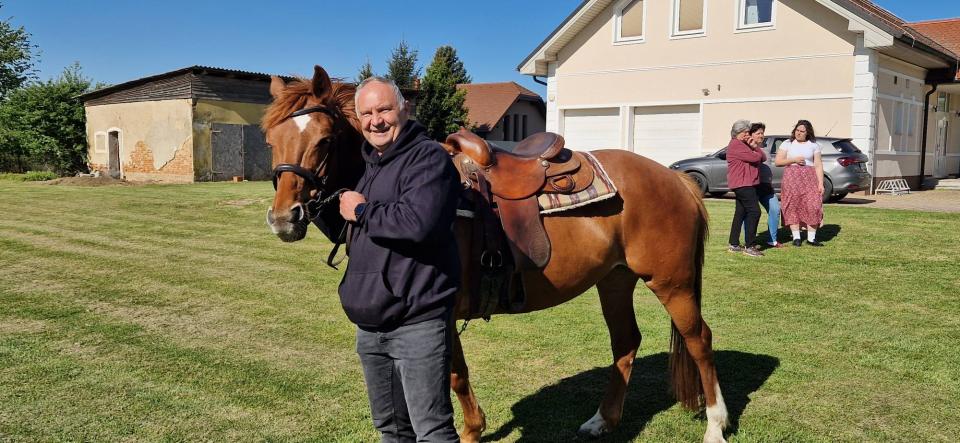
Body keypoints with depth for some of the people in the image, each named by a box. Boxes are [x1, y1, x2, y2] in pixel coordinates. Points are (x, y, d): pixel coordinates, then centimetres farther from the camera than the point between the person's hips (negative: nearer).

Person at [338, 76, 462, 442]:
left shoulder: (429, 157, -13)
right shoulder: (368, 163, 15)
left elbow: (417, 223, -30)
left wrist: (361, 211, -17)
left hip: (417, 325, -9)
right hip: (370, 325, 9)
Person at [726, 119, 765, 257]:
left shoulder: (744, 145, 22)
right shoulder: (736, 145, -11)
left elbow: (763, 158, 16)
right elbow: (754, 158, -20)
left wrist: (755, 148, -1)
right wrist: (757, 152, 2)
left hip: (745, 184, 11)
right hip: (742, 183, -11)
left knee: (741, 213, 12)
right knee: (754, 211, -15)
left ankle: (734, 244, 17)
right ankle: (749, 246, -15)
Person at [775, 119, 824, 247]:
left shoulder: (814, 145, 10)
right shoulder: (787, 144, 9)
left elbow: (818, 165, 6)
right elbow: (777, 162, 3)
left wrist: (820, 183, -2)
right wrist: (793, 160, -10)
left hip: (809, 178, 0)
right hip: (791, 178, 0)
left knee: (813, 206, -9)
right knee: (793, 207, -3)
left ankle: (811, 238, -2)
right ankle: (796, 237, 4)